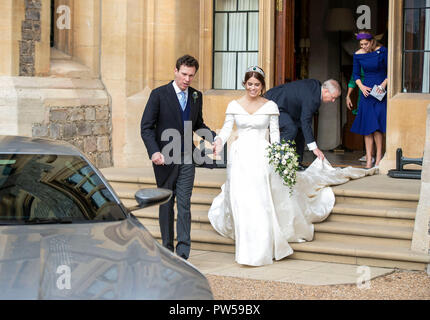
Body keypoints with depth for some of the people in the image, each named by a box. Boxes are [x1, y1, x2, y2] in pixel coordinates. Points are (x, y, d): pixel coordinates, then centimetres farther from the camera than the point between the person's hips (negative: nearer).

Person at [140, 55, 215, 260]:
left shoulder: (196, 96, 9)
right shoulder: (159, 94, -5)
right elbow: (146, 127, -6)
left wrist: (214, 137, 1)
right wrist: (154, 151, -20)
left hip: (186, 159, 2)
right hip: (165, 158, -2)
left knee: (184, 204, -5)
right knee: (166, 204, 8)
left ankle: (183, 251, -8)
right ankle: (167, 248, 18)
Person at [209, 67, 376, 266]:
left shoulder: (270, 106, 4)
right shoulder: (234, 105, 6)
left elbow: (274, 132, 4)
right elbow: (227, 128, 1)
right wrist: (219, 141, -20)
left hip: (262, 157, -1)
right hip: (240, 157, 1)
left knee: (262, 202, -6)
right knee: (241, 202, -4)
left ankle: (261, 250, 1)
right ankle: (247, 250, 6)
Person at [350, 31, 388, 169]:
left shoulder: (382, 51, -7)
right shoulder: (358, 55, 0)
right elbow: (356, 74, 9)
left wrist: (384, 84, -15)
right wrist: (362, 87, -7)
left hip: (380, 91, -2)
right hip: (366, 91, 2)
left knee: (376, 126, -8)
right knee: (367, 126, -2)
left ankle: (379, 157, 3)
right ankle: (369, 159, 0)